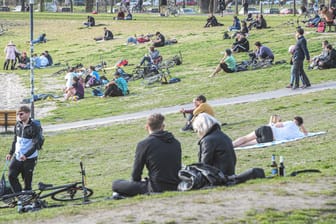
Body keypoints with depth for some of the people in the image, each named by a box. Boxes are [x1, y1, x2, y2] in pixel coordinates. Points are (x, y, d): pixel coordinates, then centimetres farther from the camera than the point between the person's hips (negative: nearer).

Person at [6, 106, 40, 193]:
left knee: (27, 180, 0)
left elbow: (35, 145, -17)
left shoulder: (34, 127, -14)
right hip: (17, 156, 6)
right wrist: (11, 153, 14)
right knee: (11, 176, -5)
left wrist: (26, 155, -26)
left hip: (29, 158, -6)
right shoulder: (18, 125, 6)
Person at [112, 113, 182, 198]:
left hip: (156, 189, -6)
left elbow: (135, 176, -3)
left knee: (116, 184, 5)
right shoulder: (176, 142, 8)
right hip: (176, 187, 6)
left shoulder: (143, 144, -7)